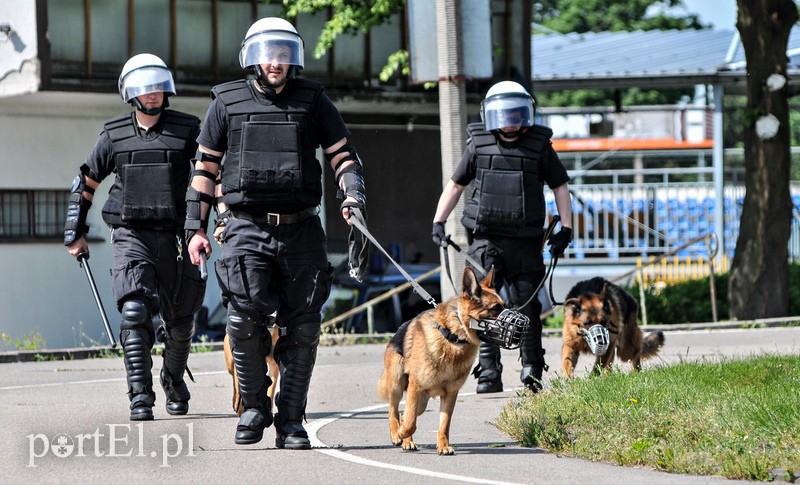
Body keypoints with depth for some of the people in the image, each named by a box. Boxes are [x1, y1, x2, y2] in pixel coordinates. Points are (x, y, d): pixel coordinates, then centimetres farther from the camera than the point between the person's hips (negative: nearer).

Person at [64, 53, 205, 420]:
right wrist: (75, 233, 16)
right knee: (135, 313, -18)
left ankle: (174, 381, 38)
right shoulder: (114, 135, 6)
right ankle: (140, 398, -19)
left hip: (174, 236, 1)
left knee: (180, 321, 11)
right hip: (132, 236, -1)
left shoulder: (188, 131, 2)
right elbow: (86, 183, 17)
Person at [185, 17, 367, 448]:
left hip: (301, 230, 1)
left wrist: (353, 195, -8)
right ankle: (254, 406, 2)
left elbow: (342, 155, 11)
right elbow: (206, 167, 13)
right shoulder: (227, 102, 8)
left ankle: (291, 421, 8)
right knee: (244, 319, -16)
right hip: (246, 229, -1)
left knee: (302, 328, 0)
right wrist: (195, 228, 8)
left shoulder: (313, 101, 8)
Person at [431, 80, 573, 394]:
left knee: (526, 306, 1)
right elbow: (455, 185, 15)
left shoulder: (539, 145, 4)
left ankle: (532, 370, 13)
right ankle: (488, 372, -10)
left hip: (525, 241, 0)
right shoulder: (478, 144, 5)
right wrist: (438, 223, 9)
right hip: (486, 239, 0)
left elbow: (560, 187, 12)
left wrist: (566, 229, 5)